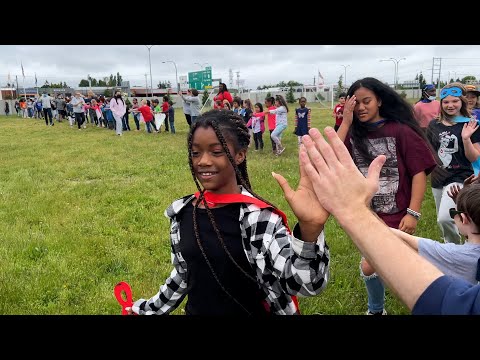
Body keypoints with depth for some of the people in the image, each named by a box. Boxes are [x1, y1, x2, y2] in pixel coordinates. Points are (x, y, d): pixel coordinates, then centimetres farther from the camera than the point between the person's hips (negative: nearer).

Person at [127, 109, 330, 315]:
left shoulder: (259, 216, -24)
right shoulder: (182, 213, -8)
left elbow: (300, 283, -35)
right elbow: (183, 275, 5)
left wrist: (309, 229, -52)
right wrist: (147, 310, 13)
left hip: (249, 311, -4)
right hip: (195, 310, 4)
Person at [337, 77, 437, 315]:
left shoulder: (400, 131, -12)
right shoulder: (353, 134, 0)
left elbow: (419, 172, -12)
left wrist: (413, 213, -18)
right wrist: (346, 122, -18)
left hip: (396, 215, -4)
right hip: (366, 213, 5)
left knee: (370, 266, -5)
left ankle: (376, 310, 25)